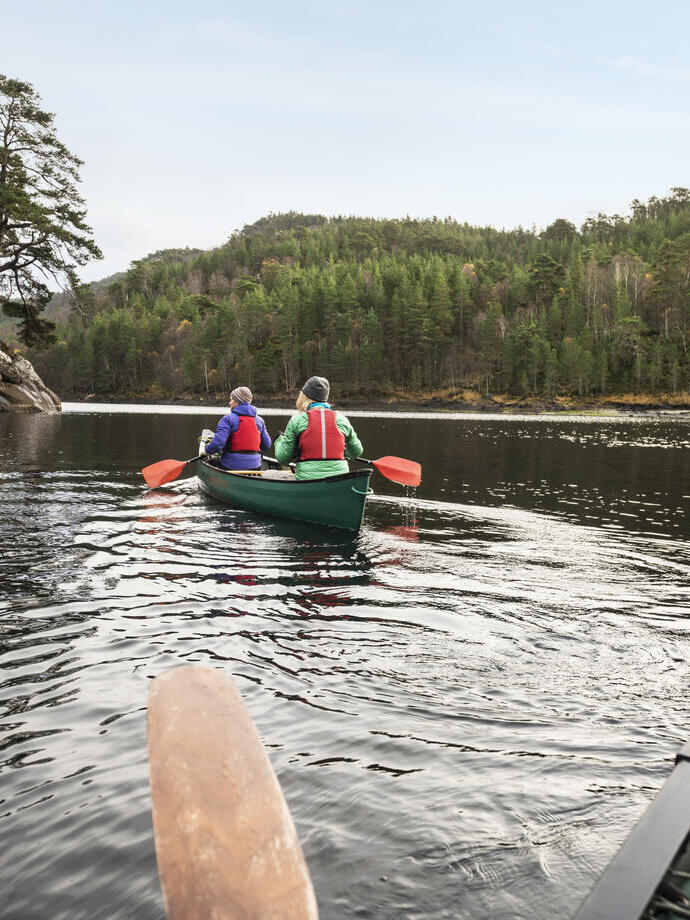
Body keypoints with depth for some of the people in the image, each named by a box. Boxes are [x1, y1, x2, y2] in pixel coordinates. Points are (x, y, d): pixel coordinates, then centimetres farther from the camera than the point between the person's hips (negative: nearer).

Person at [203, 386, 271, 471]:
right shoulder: (259, 420, 6)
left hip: (231, 466, -5)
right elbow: (266, 445, 8)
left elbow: (218, 443, -19)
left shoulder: (228, 419, -9)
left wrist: (207, 450, 2)